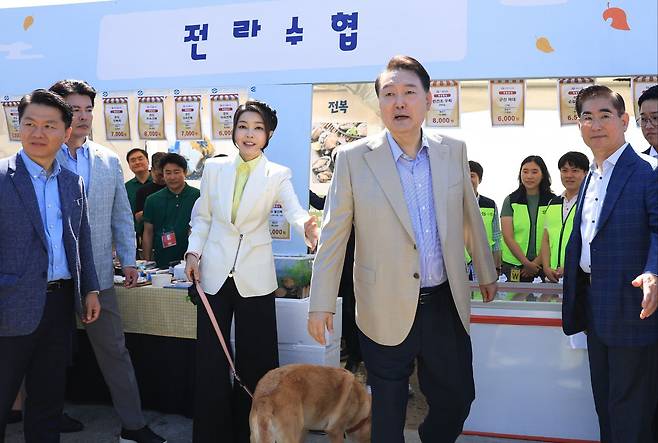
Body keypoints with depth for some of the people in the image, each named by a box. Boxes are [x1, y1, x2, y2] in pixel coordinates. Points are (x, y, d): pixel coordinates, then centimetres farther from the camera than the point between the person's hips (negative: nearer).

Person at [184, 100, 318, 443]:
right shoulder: (214, 168, 5)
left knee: (255, 360, 7)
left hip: (254, 276, -1)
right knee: (210, 358, 6)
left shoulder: (278, 175, -3)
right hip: (214, 273, 2)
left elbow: (295, 211, -20)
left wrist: (308, 228, -42)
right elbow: (203, 217, 11)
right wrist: (194, 252, -2)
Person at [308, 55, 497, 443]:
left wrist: (487, 272, 21)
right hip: (387, 310, -3)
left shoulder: (454, 151, 2)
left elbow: (470, 215, 13)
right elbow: (333, 234, -5)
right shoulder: (354, 158, -8)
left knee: (458, 398, 14)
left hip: (446, 305, 3)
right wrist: (322, 303, -6)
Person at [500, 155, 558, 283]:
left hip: (543, 265, 0)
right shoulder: (510, 201, 5)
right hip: (514, 265, 0)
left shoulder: (553, 201, 4)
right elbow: (508, 236, -1)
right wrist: (526, 263, -9)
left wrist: (537, 262, -8)